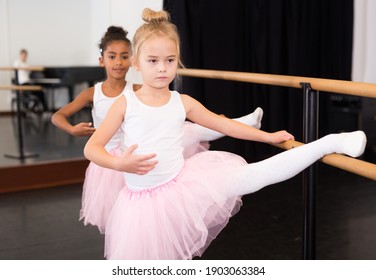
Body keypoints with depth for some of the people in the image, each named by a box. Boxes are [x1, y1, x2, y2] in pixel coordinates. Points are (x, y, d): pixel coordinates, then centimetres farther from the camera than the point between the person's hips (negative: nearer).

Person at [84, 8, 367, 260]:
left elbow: (224, 124, 10)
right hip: (143, 200, 0)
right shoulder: (125, 103, -6)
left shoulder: (182, 102, 0)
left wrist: (268, 136, 13)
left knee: (252, 176, -11)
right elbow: (91, 148, -10)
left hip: (183, 184, 0)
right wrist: (119, 164, -30)